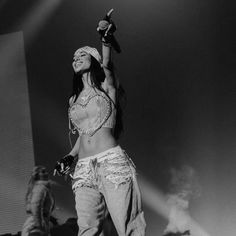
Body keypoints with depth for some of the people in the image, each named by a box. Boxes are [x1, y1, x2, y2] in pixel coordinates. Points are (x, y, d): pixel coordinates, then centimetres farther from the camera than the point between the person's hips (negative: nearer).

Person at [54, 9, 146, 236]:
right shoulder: (74, 99, 23)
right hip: (84, 169, 5)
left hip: (112, 163, -5)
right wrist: (69, 157, 12)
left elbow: (107, 64, -9)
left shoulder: (106, 87, 10)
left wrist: (106, 40, -28)